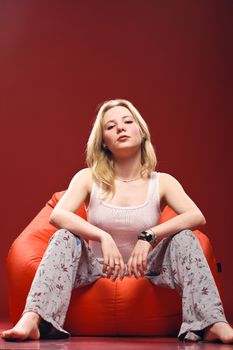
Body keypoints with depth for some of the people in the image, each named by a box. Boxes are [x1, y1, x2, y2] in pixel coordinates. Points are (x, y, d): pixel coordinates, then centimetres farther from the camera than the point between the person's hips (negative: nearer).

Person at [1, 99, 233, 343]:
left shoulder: (162, 182, -2)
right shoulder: (89, 178, -2)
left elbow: (197, 216, -21)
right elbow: (57, 215, -20)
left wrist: (149, 237, -34)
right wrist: (103, 237, -36)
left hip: (144, 269, 0)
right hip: (97, 268, 0)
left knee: (184, 238, -23)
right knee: (64, 237, -26)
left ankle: (213, 324, -35)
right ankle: (32, 320, -44)